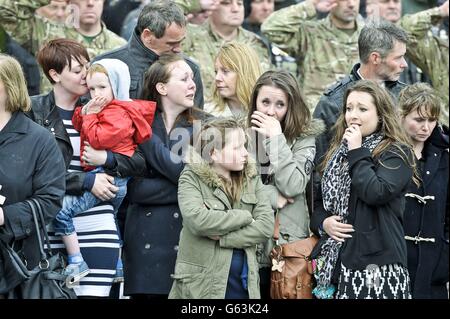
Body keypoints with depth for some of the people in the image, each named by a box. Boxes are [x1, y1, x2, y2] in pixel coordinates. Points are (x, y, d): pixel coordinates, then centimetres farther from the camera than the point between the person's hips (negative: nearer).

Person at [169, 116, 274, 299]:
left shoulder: (251, 178, 7)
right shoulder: (192, 178, -4)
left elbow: (266, 226, -4)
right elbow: (197, 219, -21)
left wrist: (221, 237, -13)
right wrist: (244, 217, -11)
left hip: (244, 282, 4)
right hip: (201, 284, -4)